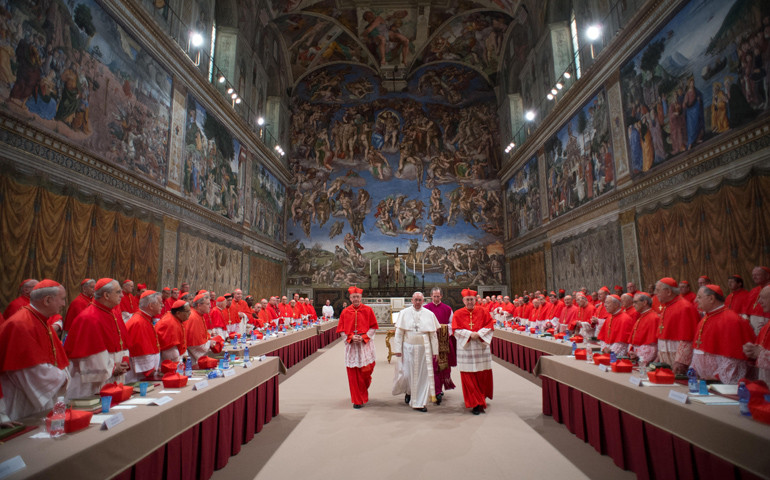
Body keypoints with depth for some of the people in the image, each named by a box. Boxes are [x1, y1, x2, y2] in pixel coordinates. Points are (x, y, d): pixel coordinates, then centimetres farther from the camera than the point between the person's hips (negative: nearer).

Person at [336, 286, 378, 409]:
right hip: (351, 345, 1)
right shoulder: (345, 312, 3)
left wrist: (363, 337, -12)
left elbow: (373, 327, 1)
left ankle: (363, 392, 32)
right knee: (353, 374, 1)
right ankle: (357, 400, 14)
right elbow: (341, 330, 6)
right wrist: (351, 337, -11)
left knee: (366, 370, 0)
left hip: (365, 344, -1)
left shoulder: (368, 310, 0)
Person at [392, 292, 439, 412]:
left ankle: (419, 403, 17)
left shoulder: (429, 314, 3)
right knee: (407, 373, 3)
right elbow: (399, 333, 0)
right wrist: (397, 349, -4)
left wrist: (435, 351, 3)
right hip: (408, 348, -1)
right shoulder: (404, 313, 1)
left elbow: (433, 334, 5)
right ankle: (408, 392, 35)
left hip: (424, 348, 1)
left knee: (423, 375, 3)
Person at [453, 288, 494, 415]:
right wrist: (470, 334, -17)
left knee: (483, 375, 6)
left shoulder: (483, 312, 6)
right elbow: (456, 330, -4)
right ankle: (476, 404, 6)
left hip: (481, 347, 1)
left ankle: (482, 398, 30)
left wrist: (479, 334, -14)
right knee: (469, 377, -2)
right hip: (465, 348, -1)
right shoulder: (458, 314, 3)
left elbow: (490, 326, 1)